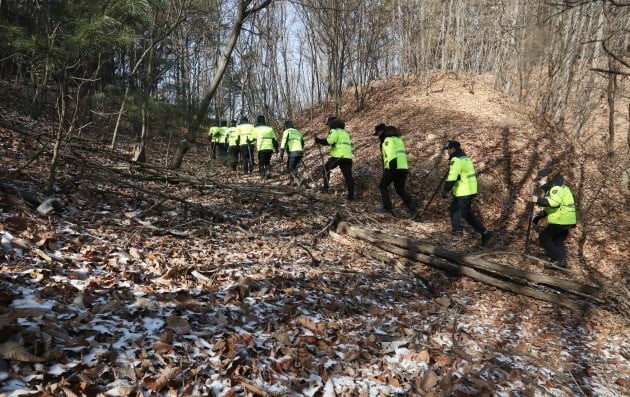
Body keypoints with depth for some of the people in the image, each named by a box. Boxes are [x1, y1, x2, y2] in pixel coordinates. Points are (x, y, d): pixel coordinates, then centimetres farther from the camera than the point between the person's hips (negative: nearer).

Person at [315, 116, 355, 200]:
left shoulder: (335, 131, -2)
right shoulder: (345, 132, 28)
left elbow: (330, 141, -19)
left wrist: (319, 140, -9)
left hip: (338, 156, -7)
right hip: (348, 157, 7)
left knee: (326, 168, 16)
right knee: (348, 176, 5)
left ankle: (326, 186, 12)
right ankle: (351, 195, 2)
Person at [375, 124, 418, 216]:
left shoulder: (387, 140, -5)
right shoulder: (398, 139, 24)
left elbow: (391, 152, -22)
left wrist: (392, 163, -34)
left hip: (393, 168, -8)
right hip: (403, 167, 8)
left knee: (382, 186, 10)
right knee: (400, 190, 14)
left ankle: (387, 208, 4)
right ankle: (412, 205, -5)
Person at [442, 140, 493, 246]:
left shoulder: (456, 160, -17)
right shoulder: (465, 158, 16)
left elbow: (452, 177, -24)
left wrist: (446, 190, -17)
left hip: (464, 192, -10)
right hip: (470, 190, 10)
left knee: (468, 215, -5)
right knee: (453, 209, 21)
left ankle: (485, 233, -4)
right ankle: (457, 229, 27)